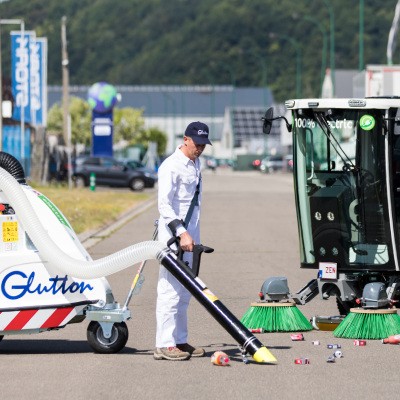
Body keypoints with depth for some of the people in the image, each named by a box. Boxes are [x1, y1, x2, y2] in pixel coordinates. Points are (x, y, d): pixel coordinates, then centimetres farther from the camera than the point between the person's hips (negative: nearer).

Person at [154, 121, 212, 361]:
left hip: (189, 236, 9)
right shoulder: (171, 166, -12)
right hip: (173, 235, -9)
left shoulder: (195, 164, 16)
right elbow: (164, 204, -20)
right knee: (170, 290, -10)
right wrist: (181, 233, -28)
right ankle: (164, 344, -10)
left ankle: (180, 341, 19)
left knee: (184, 293, 13)